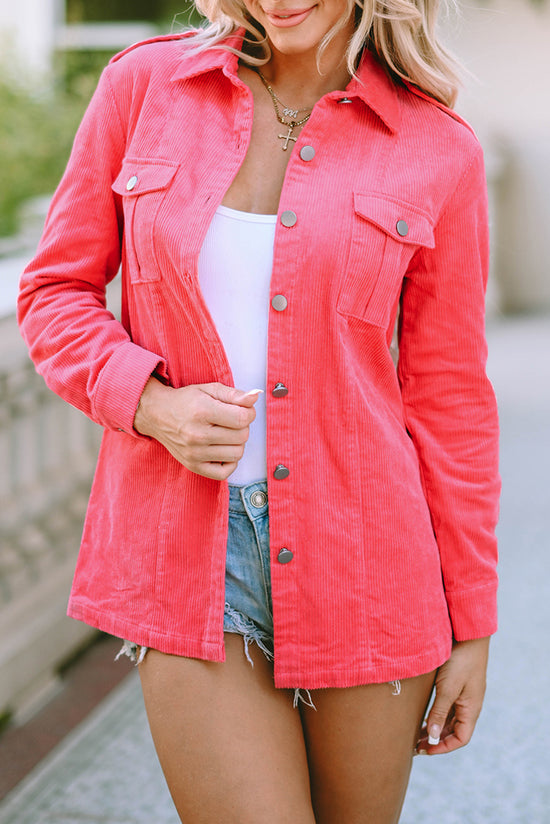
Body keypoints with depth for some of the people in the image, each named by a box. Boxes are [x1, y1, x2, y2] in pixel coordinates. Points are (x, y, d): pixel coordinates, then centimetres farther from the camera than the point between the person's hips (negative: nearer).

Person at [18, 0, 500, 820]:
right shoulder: (144, 85, 1)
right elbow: (55, 291, 7)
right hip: (190, 563, 0)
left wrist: (471, 624, 5)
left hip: (357, 553, 1)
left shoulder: (438, 149, -1)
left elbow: (448, 396, 3)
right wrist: (152, 403, -13)